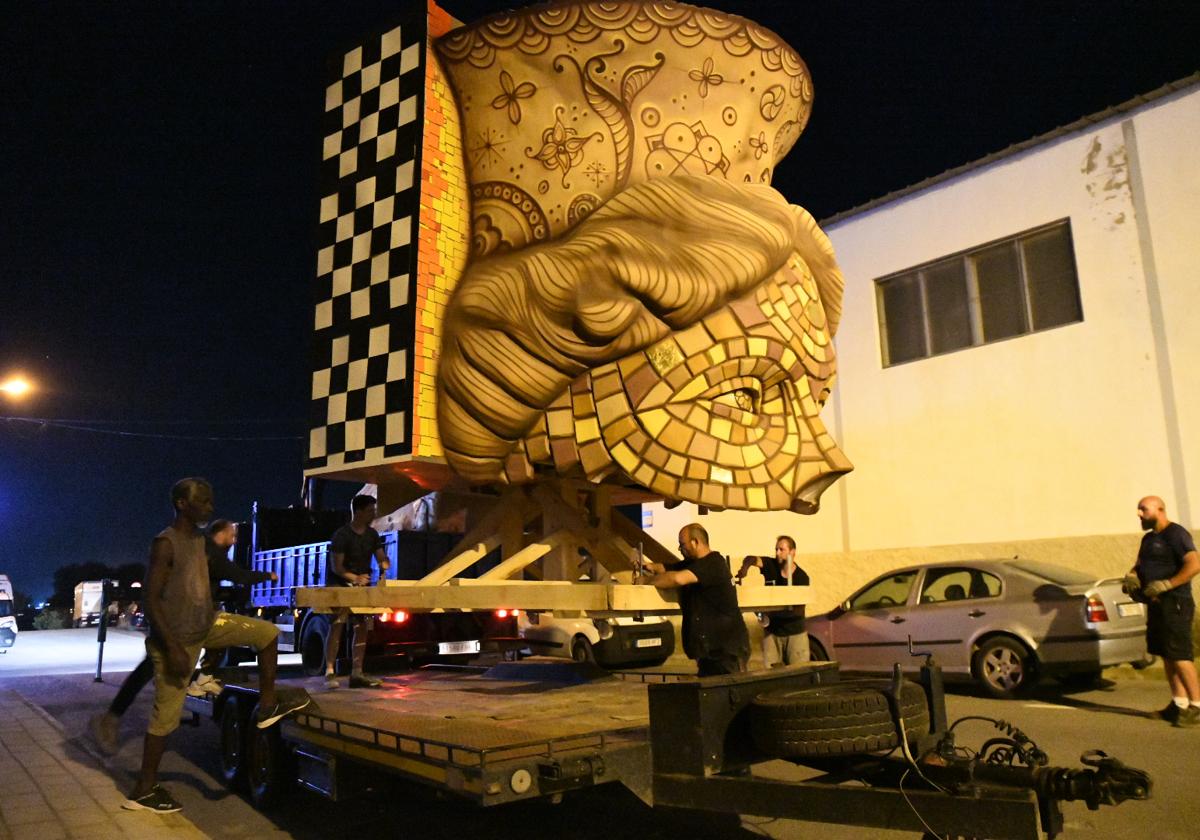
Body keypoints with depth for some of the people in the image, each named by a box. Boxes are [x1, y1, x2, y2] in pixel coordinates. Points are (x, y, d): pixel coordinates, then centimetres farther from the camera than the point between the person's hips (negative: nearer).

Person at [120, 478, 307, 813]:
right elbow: (151, 599, -22)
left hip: (207, 624, 8)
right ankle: (144, 790, 17)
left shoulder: (199, 538, 5)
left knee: (267, 632, 4)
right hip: (178, 637, -8)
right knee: (166, 715, 1)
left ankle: (267, 706, 9)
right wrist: (174, 649, -23)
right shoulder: (166, 543, -21)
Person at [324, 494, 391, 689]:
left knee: (362, 628, 4)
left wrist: (384, 564, -16)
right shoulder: (342, 535, -15)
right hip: (339, 584, -7)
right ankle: (329, 672, -15)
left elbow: (382, 558, 7)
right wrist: (355, 578, -27)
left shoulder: (372, 534, 5)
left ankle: (356, 674, 9)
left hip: (362, 585, 7)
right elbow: (336, 567, -16)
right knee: (337, 625, -16)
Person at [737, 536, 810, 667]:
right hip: (771, 631, 2)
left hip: (795, 632, -2)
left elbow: (799, 610, -13)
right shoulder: (770, 565, -3)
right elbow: (752, 559, -22)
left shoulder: (802, 577, -9)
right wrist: (745, 567, -46)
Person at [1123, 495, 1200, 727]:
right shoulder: (1149, 538, 18)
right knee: (1167, 656, 12)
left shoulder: (1175, 534, -10)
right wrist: (1131, 575, 3)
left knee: (1179, 656, -10)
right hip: (1156, 604, 9)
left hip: (1174, 604, -9)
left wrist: (1166, 584, -26)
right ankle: (1179, 704, 19)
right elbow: (1140, 565, 25)